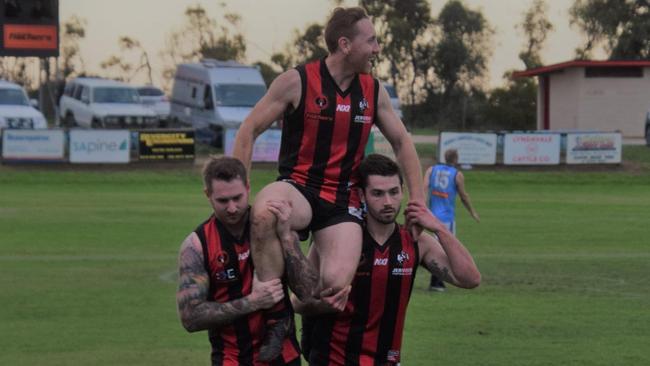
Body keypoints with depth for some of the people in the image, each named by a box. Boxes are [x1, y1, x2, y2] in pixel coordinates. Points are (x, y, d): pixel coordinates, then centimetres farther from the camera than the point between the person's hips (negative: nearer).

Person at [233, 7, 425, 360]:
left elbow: (402, 142, 20)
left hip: (343, 201, 3)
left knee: (337, 283, -25)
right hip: (298, 188, -3)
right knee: (264, 212, -41)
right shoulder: (296, 81, -5)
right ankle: (276, 312, -25)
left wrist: (418, 201, 11)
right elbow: (249, 131, -2)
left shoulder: (374, 91, 9)